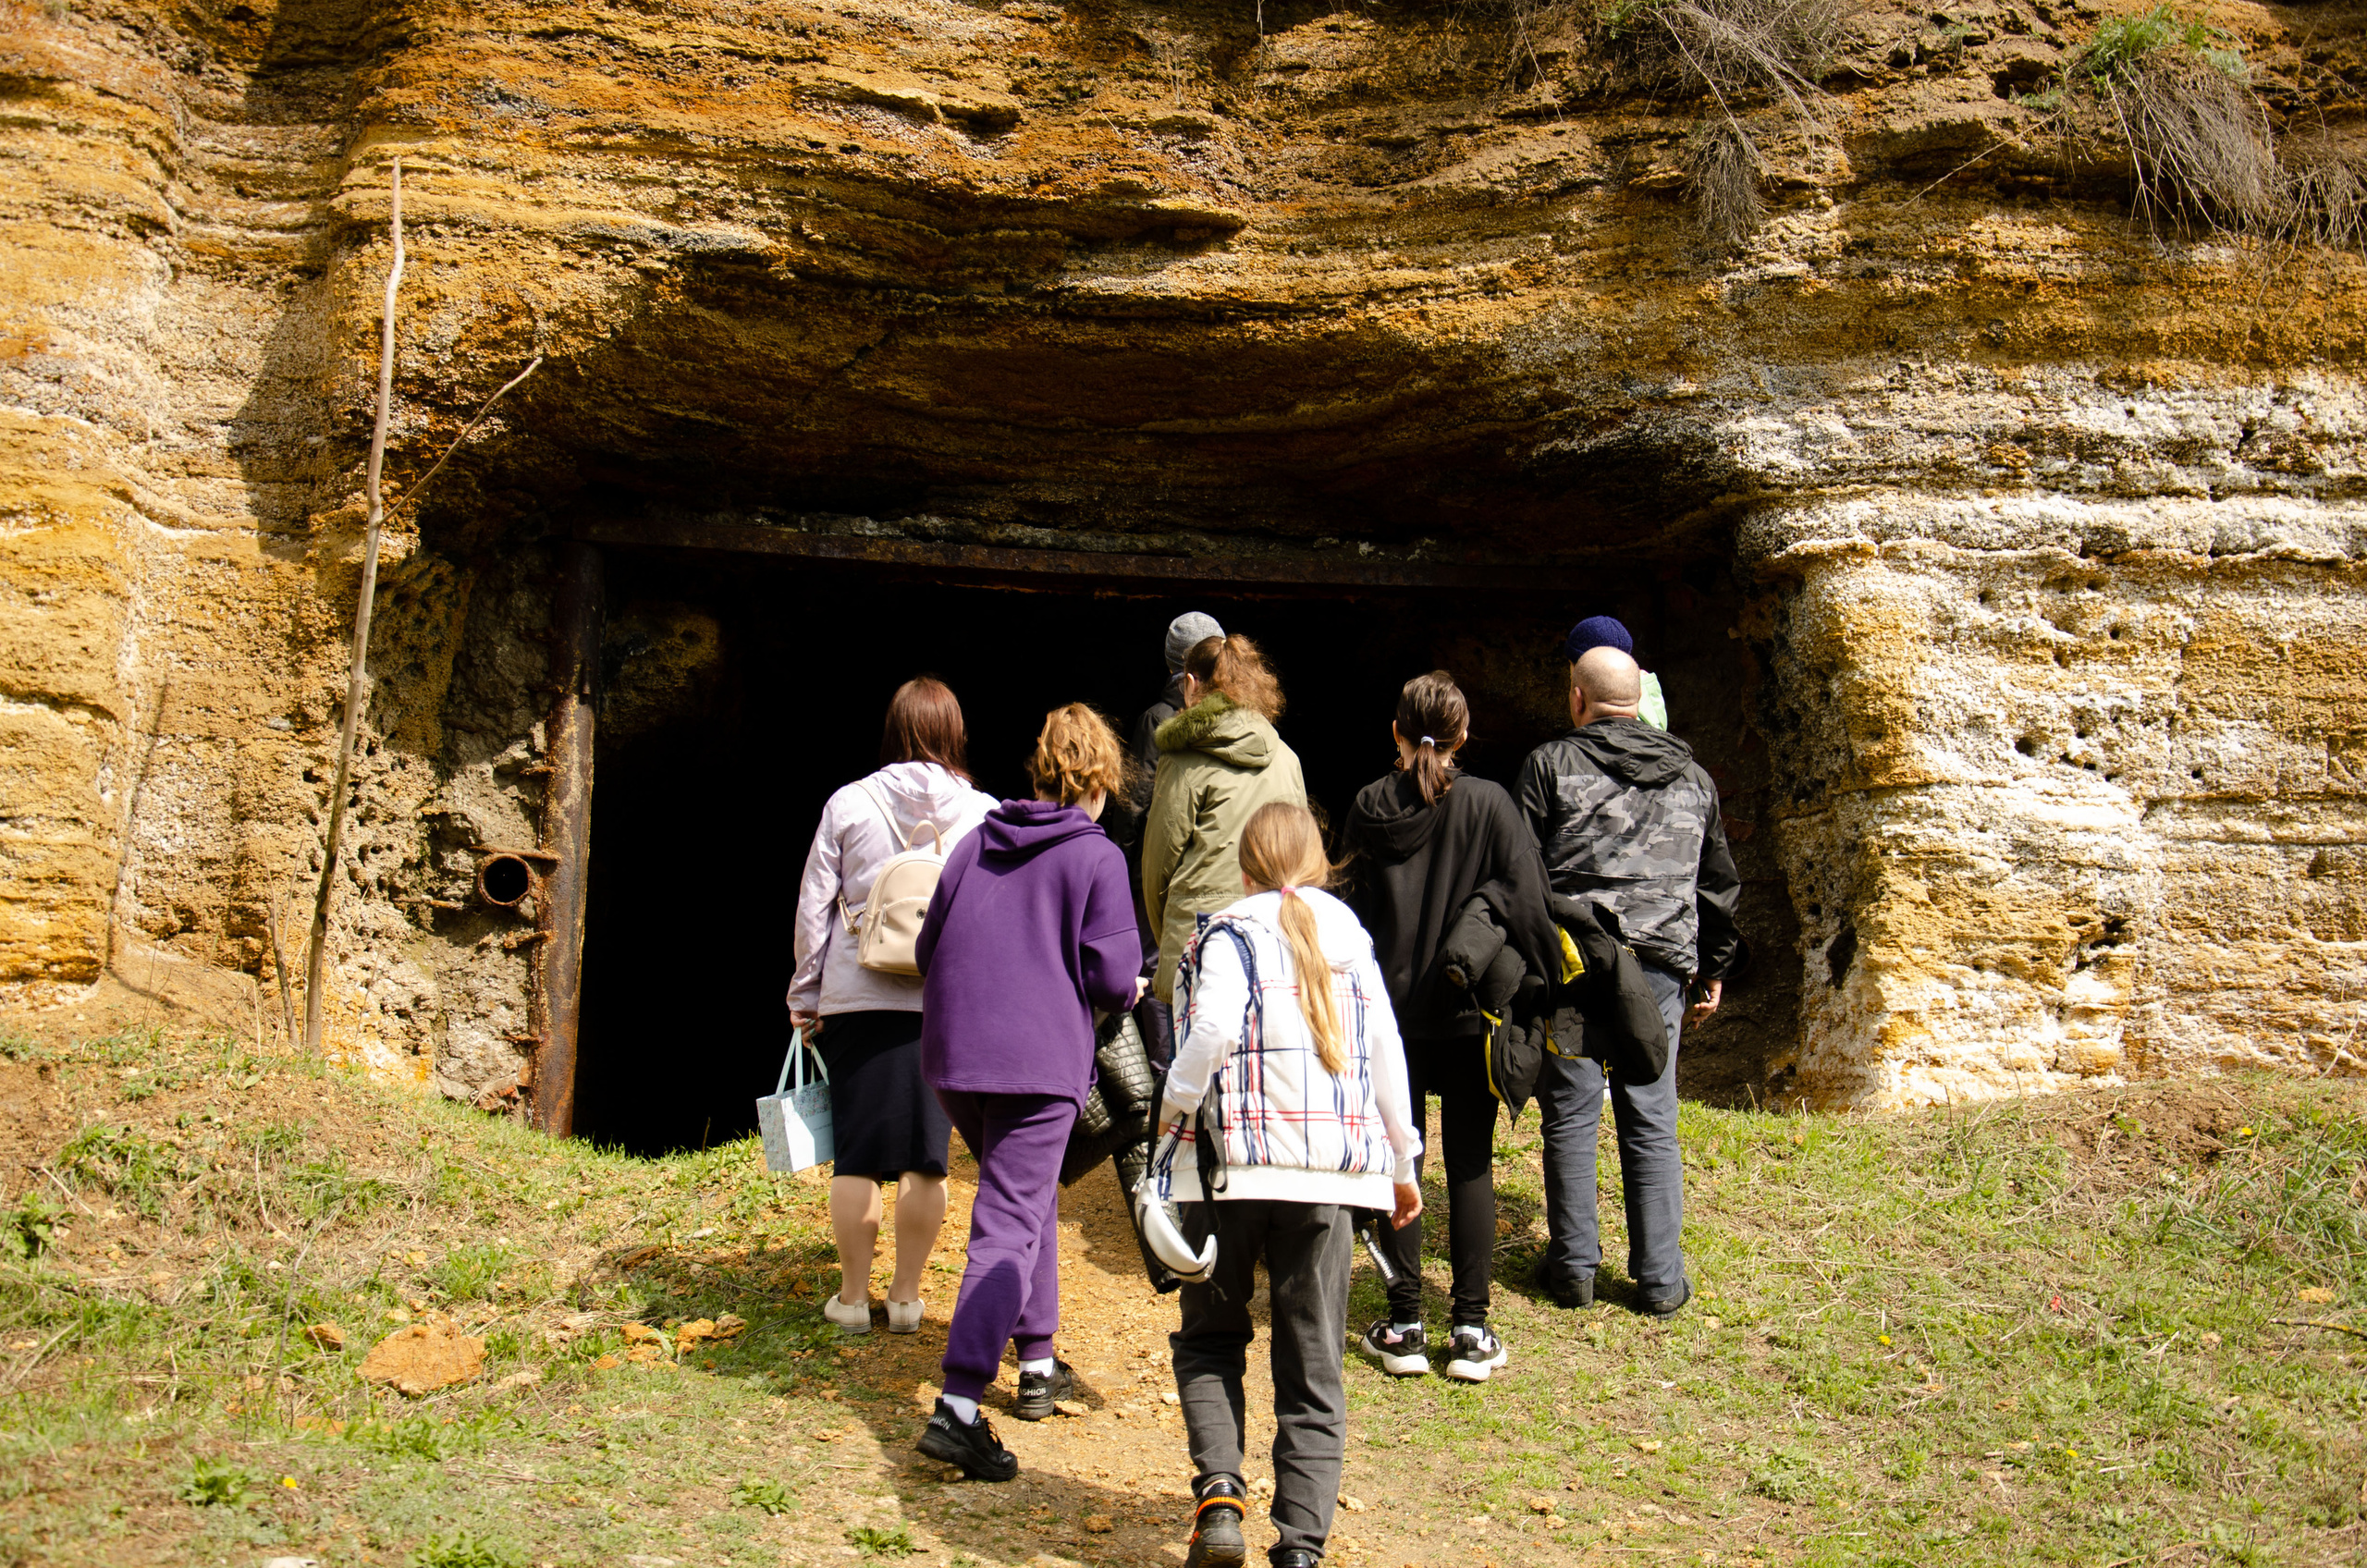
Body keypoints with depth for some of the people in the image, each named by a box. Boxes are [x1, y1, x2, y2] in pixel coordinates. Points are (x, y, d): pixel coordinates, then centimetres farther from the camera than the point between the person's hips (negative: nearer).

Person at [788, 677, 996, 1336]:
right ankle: (906, 1296, 16)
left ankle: (853, 1296, 15)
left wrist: (804, 996, 14)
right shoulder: (984, 814, 1)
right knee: (926, 1154, 8)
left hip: (856, 997, 0)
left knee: (856, 1153, 8)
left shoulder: (848, 804, 0)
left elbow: (813, 907, 4)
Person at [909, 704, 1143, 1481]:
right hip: (1039, 1064, -6)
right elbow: (1113, 977, -9)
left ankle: (1038, 1363, 33)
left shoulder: (974, 844, 11)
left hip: (953, 1054, 6)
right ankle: (958, 1407, -15)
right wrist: (1128, 990, 13)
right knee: (1010, 1227, -6)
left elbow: (928, 951, 14)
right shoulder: (1097, 857, -4)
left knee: (1028, 1194, 24)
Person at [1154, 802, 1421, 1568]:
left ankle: (1218, 1492, -2)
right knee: (1312, 1365, 9)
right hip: (1329, 1171, 3)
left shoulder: (1227, 934, -1)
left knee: (1209, 1339, 16)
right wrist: (1402, 1161, 23)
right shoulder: (1349, 934, 11)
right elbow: (1385, 1050, 13)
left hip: (1232, 1163, -3)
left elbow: (1211, 1030, -20)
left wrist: (1173, 1110, -3)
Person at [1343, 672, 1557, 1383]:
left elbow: (1356, 906, 1)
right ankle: (1471, 1330, 10)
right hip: (1469, 1008, -1)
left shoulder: (1367, 808, -2)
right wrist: (1540, 983, -1)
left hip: (1389, 1008, 1)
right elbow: (1528, 902, -11)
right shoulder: (1488, 804, -7)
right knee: (1471, 1164, 7)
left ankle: (1404, 1325, 14)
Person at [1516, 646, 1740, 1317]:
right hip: (1660, 968, 3)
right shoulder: (1692, 776, 13)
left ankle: (1574, 1267, 13)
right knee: (1652, 1124, 8)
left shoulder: (1551, 764, -1)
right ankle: (1660, 1279, 11)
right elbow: (1718, 883, 19)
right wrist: (1715, 968, 28)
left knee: (1570, 1118, 6)